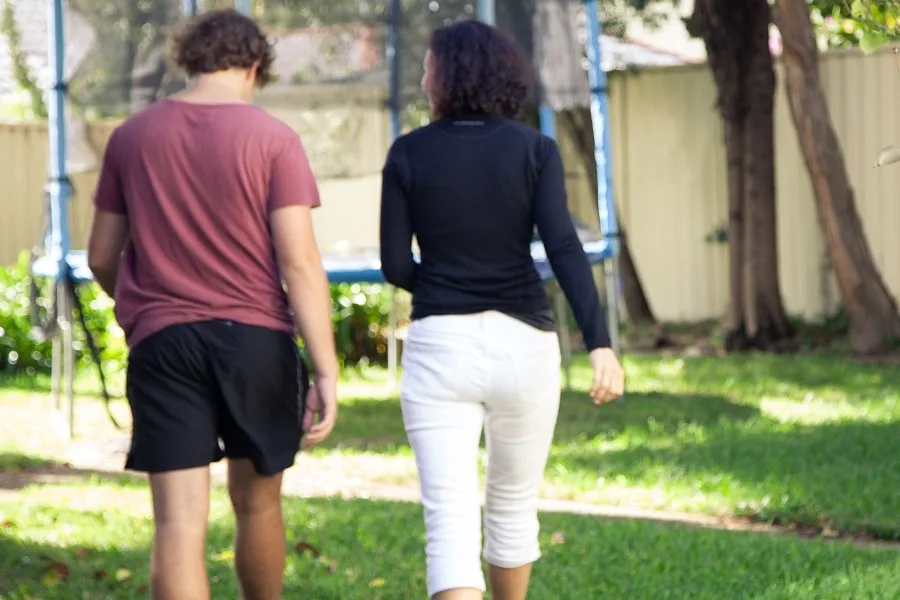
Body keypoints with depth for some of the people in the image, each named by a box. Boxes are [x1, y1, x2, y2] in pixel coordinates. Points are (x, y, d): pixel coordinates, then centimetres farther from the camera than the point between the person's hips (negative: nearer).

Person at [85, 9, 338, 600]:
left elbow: (102, 257, 12)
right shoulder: (272, 138, -4)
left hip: (161, 340, 1)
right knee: (257, 502, 18)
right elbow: (299, 261, -10)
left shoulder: (132, 136, 5)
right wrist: (327, 372, -10)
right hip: (255, 335, -1)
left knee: (180, 522, -4)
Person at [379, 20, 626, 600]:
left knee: (450, 520, -9)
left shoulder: (409, 154, -1)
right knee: (513, 507, 22)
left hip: (439, 348, -2)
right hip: (523, 345, 2)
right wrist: (600, 345, -17)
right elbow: (564, 248, -12)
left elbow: (395, 264, 1)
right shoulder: (535, 149, -1)